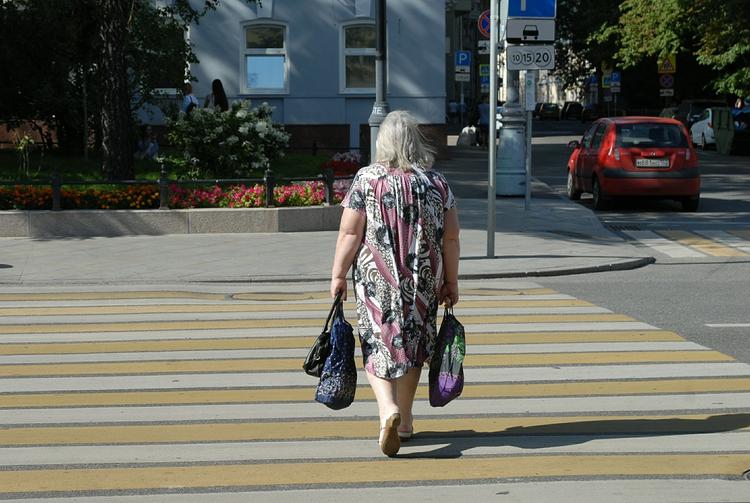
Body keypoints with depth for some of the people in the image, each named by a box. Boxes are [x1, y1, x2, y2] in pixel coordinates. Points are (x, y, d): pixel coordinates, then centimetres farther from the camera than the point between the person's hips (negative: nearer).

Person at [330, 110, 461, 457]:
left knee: (379, 346, 6)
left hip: (377, 279, -2)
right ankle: (404, 422, 24)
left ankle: (388, 409, -17)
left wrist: (338, 275, 0)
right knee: (412, 346, 16)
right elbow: (451, 238, 1)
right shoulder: (436, 183, -1)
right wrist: (451, 282, 10)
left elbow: (350, 233, -9)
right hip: (424, 282, 3)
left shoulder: (367, 180, -8)